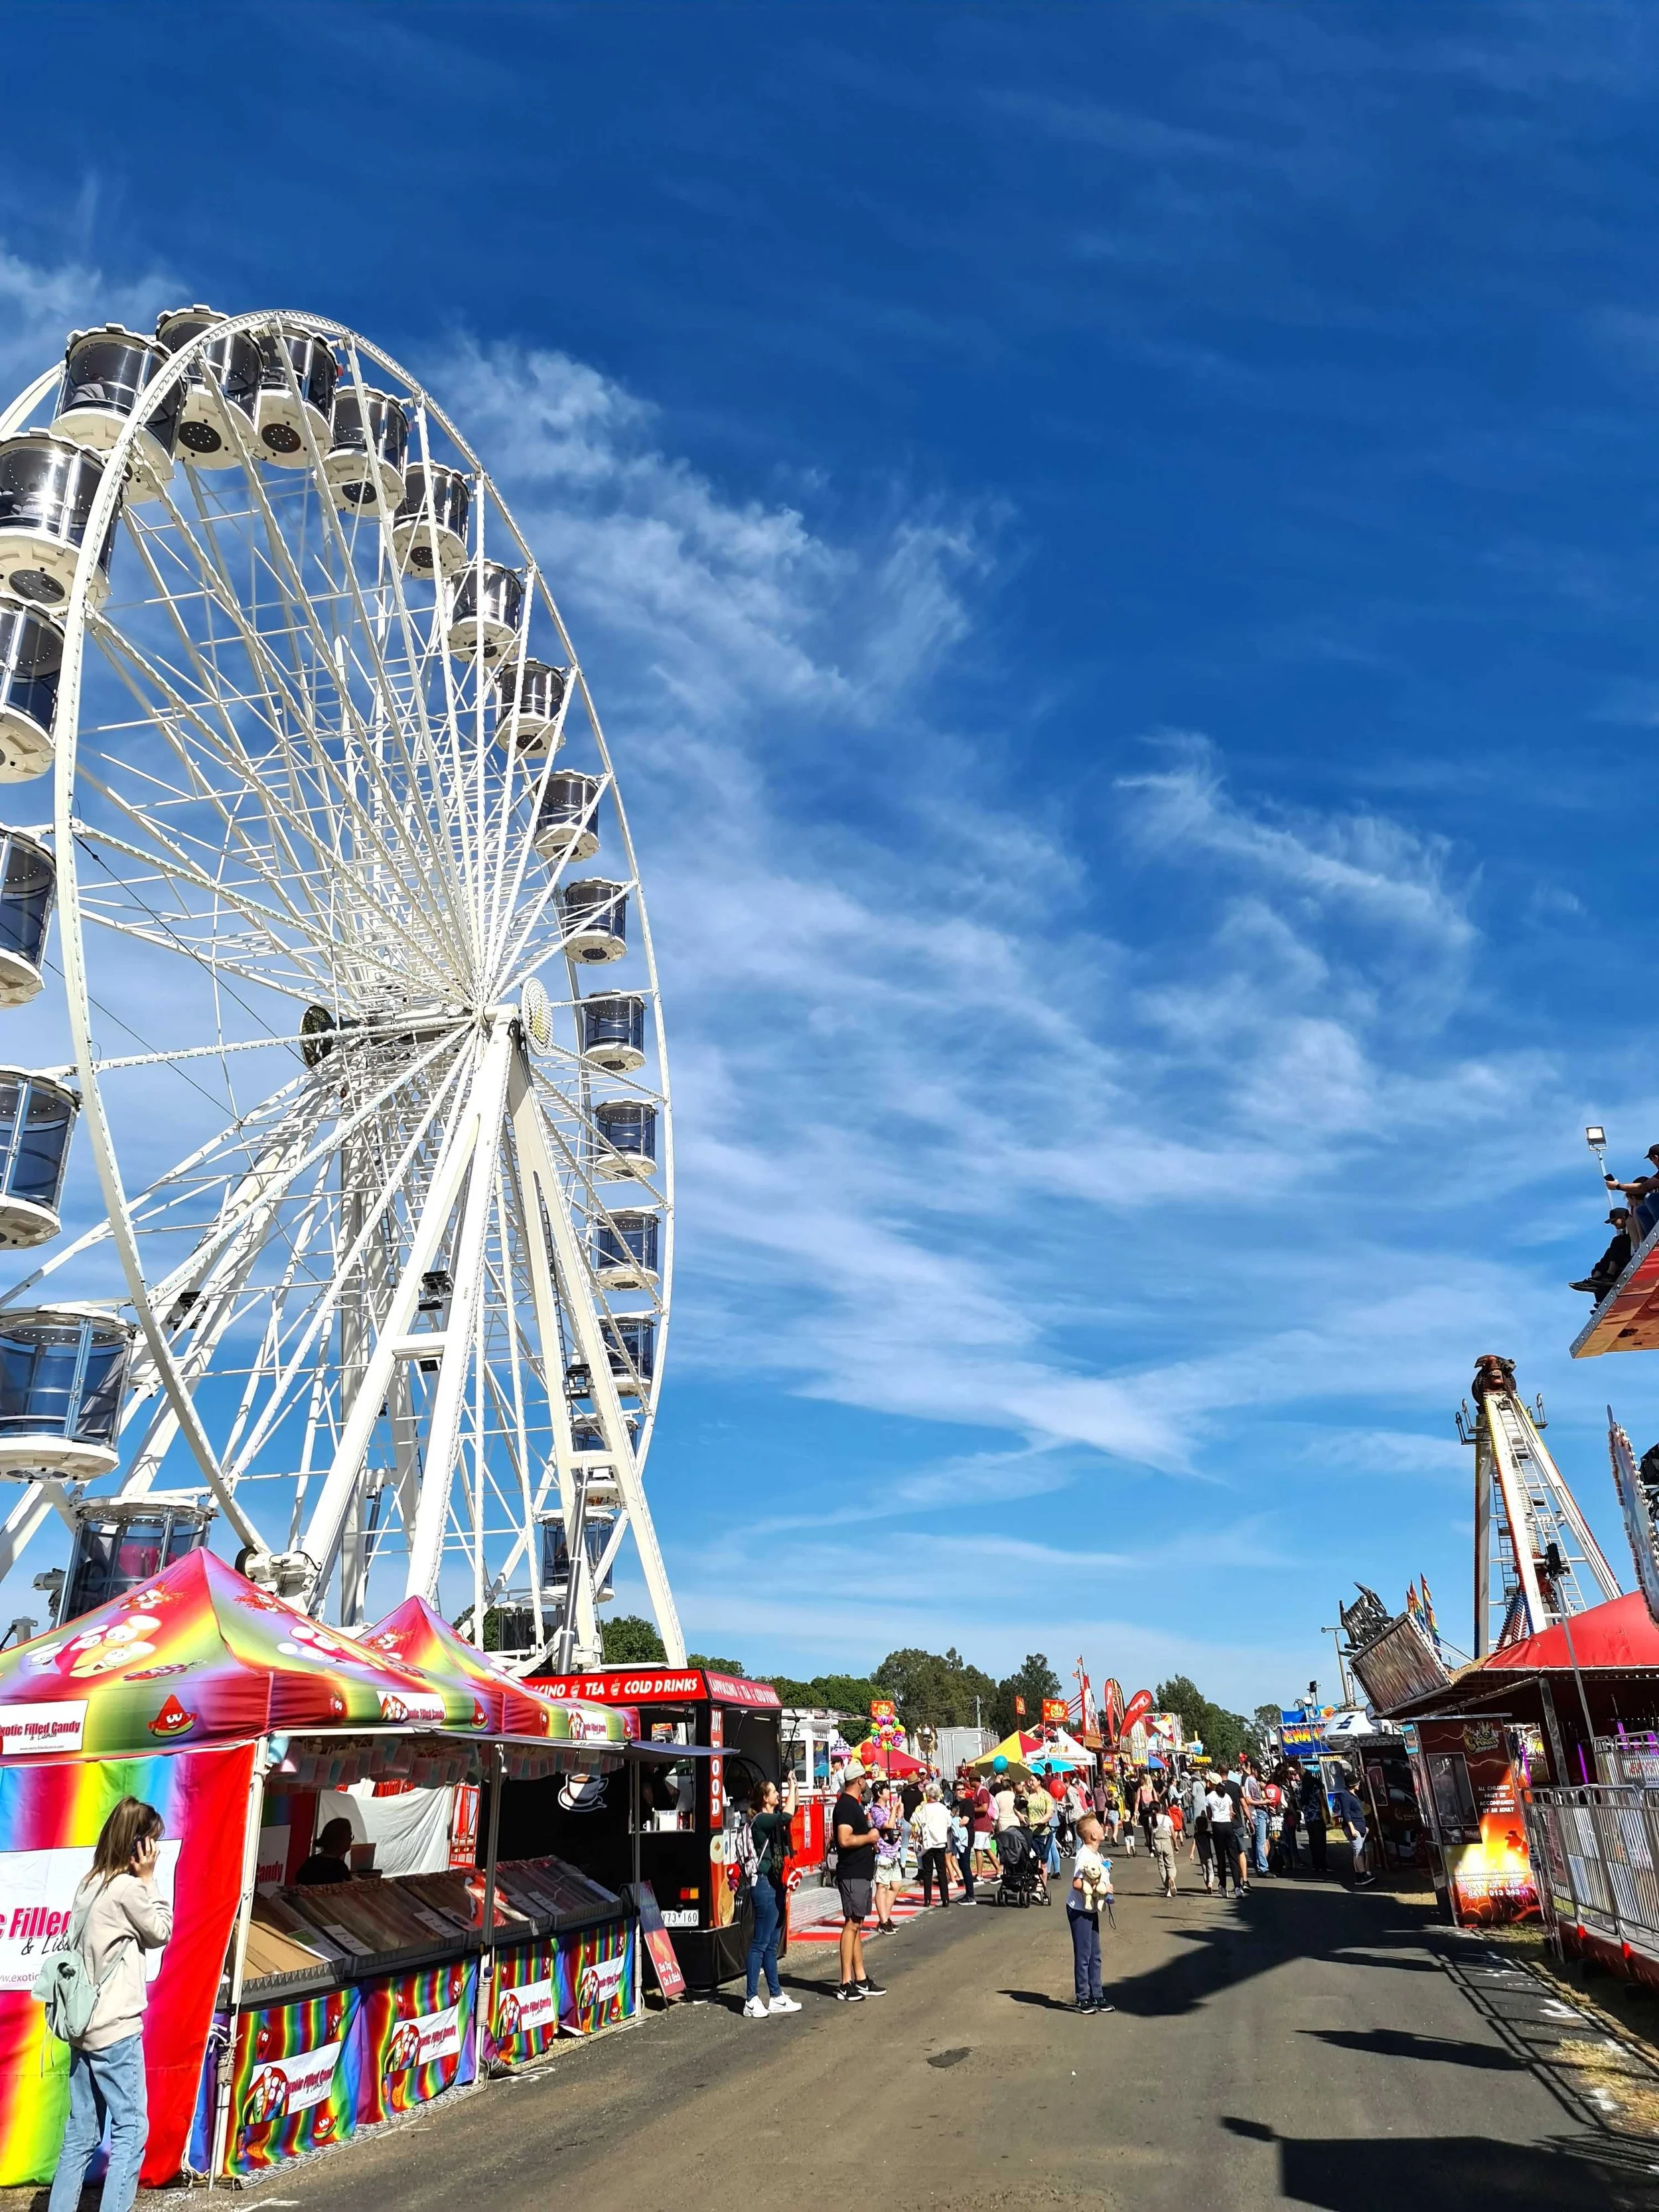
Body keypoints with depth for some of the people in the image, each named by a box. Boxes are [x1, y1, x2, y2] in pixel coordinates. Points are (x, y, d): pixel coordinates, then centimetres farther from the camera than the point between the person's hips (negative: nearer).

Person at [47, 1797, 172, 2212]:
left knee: (81, 2133, 13)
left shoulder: (90, 1885, 9)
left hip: (83, 2024, 8)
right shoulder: (127, 1888, -18)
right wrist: (148, 1879, -4)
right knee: (130, 2129, -2)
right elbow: (161, 1931, -2)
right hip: (115, 2029, -8)